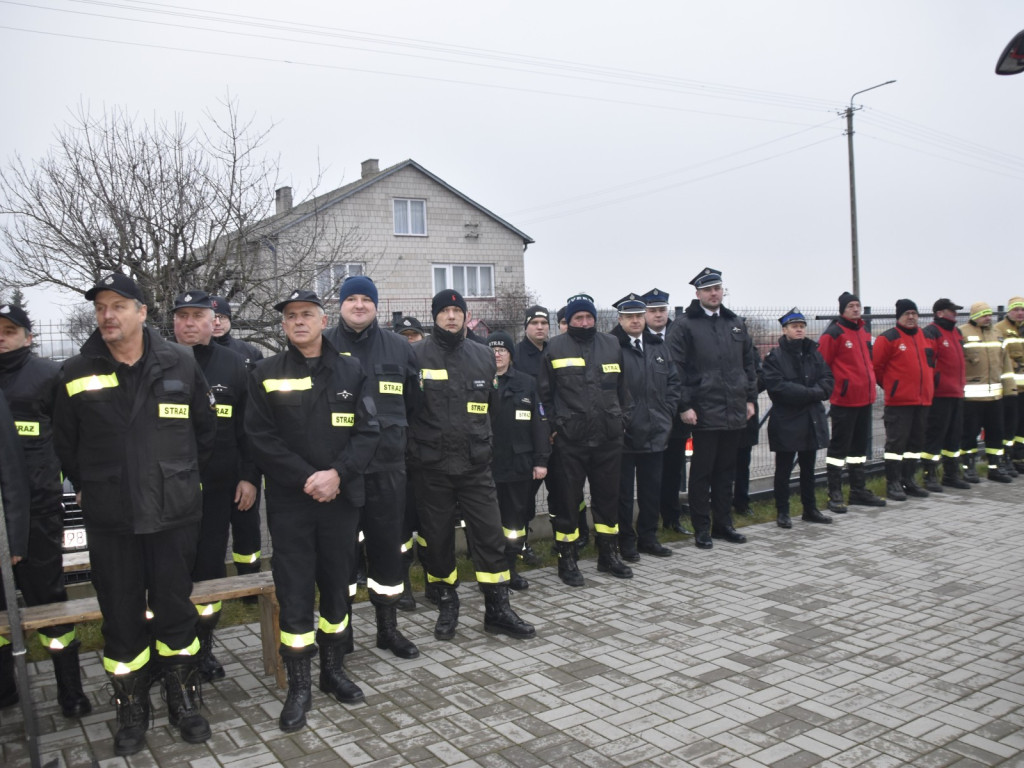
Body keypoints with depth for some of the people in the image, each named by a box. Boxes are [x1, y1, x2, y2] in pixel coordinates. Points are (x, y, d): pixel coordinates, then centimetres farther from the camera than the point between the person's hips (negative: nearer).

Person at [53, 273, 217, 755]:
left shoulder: (180, 364, -2)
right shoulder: (76, 373, -1)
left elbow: (205, 428, 10)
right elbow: (65, 445, 10)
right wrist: (90, 490, 11)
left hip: (174, 514, 0)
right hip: (109, 520, 1)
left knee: (176, 611, 10)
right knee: (121, 619, 10)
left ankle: (183, 701, 28)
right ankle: (131, 711, 28)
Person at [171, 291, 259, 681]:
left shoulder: (232, 365, 6)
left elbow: (250, 428, 6)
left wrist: (249, 477, 0)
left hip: (219, 488, 1)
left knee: (210, 566, 8)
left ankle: (203, 646, 24)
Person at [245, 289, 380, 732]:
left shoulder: (350, 371, 5)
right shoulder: (267, 374, 2)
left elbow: (368, 431, -1)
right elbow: (261, 437, -4)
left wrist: (337, 474, -15)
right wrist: (308, 478, -13)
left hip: (341, 497, 2)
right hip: (290, 500, -1)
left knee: (337, 585, 11)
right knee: (295, 592, 0)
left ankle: (333, 670, 28)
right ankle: (299, 686, 14)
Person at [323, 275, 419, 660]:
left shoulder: (399, 349, 8)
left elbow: (414, 404, 15)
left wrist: (400, 440, 11)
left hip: (387, 467, 2)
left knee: (388, 546, 9)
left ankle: (388, 626, 23)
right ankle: (340, 626, 23)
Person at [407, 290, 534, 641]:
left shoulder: (483, 355, 8)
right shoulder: (416, 355, -4)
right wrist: (419, 442, -1)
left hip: (475, 463, 3)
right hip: (431, 467, -2)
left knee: (490, 533, 2)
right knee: (437, 536, 9)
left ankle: (497, 609, 15)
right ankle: (447, 605, 27)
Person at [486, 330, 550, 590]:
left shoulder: (527, 383, 5)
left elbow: (539, 423, 4)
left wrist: (541, 460, -2)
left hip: (519, 463, 2)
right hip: (486, 464, -2)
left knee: (517, 517, 9)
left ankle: (510, 568, 23)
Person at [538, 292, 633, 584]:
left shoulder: (612, 345, 9)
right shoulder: (555, 347, 0)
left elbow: (623, 387, 15)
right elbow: (544, 392, 2)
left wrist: (623, 419, 8)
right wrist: (554, 424, -3)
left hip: (609, 438, 3)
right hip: (570, 440, -3)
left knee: (607, 496, 13)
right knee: (569, 499, 3)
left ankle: (608, 555, 28)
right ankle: (566, 561, 16)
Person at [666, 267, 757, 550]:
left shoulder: (736, 324, 13)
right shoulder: (685, 325, -5)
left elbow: (748, 364, 18)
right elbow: (676, 368, -9)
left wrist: (750, 398, 12)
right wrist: (684, 405, -13)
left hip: (734, 412, 6)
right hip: (704, 412, -5)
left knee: (726, 470, 14)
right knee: (702, 471, 2)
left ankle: (722, 523, 25)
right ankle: (701, 528, 12)